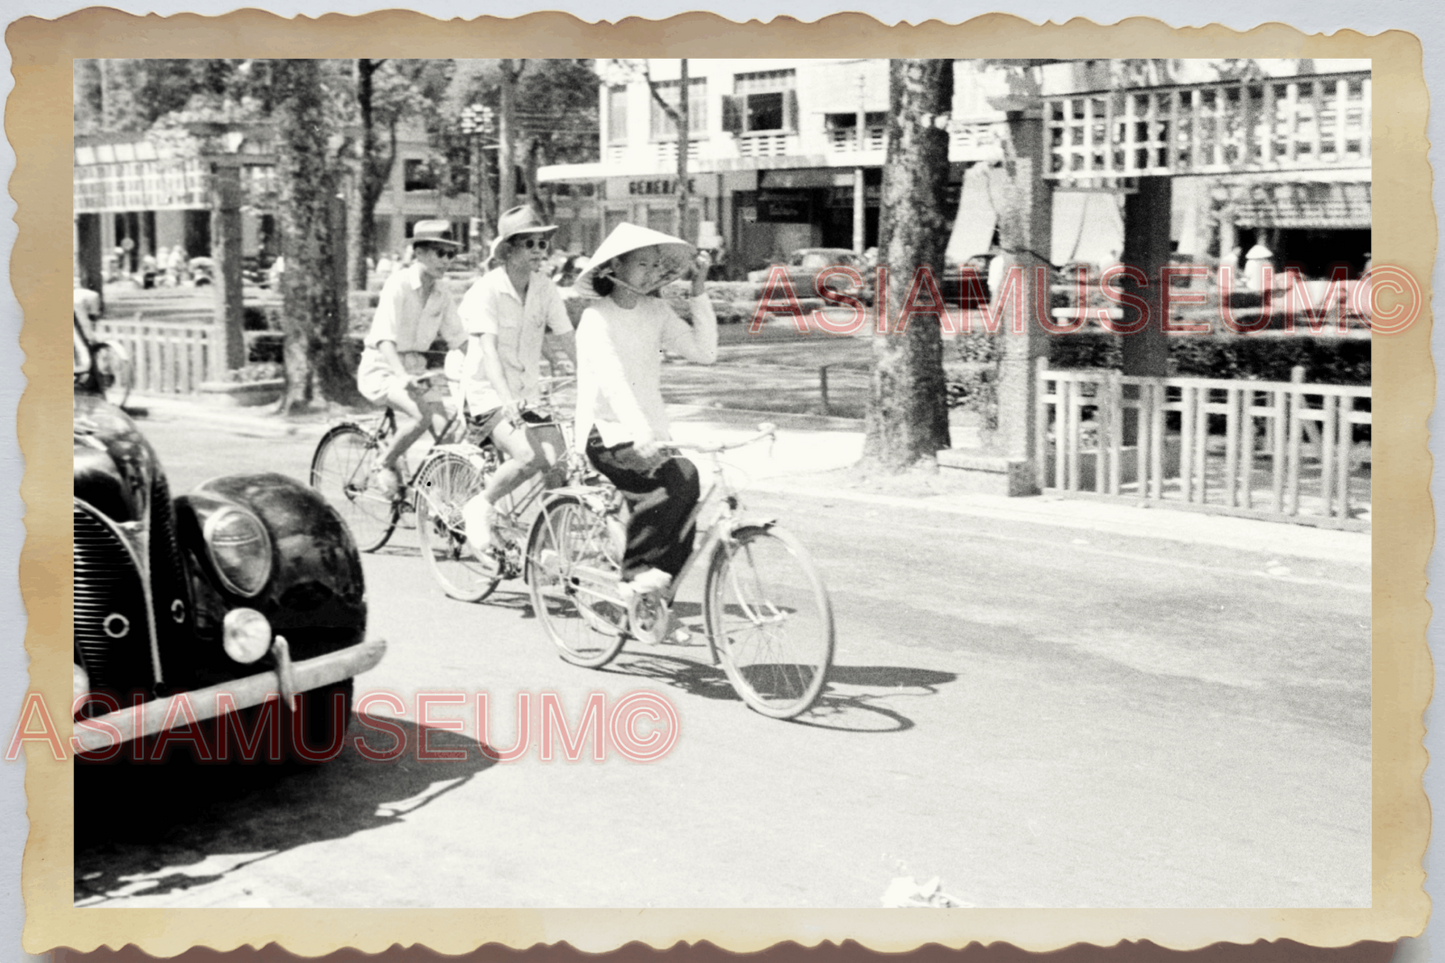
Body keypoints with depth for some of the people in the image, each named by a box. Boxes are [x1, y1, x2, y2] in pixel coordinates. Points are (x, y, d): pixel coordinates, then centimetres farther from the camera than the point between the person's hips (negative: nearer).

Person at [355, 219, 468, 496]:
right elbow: (384, 337, -26)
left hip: (416, 368, 6)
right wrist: (401, 375, -41)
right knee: (422, 415, -31)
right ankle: (385, 465, -8)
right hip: (381, 367, -6)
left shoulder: (442, 296, 3)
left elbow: (459, 338, 9)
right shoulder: (399, 284, -16)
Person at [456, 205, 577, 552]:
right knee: (529, 456, -28)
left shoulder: (545, 289, 1)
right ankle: (480, 507, -5)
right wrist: (506, 401, -40)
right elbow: (488, 349, -26)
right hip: (489, 392, -6)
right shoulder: (487, 290, -15)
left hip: (528, 393, 6)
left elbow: (570, 344, 1)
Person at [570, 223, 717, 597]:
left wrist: (699, 292, -2)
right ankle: (638, 568, -15)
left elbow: (704, 352, -1)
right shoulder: (597, 318, -10)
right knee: (681, 477, -27)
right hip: (608, 434, -6)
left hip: (652, 435, 6)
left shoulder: (657, 311, 8)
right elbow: (612, 380, -25)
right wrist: (642, 437, -37)